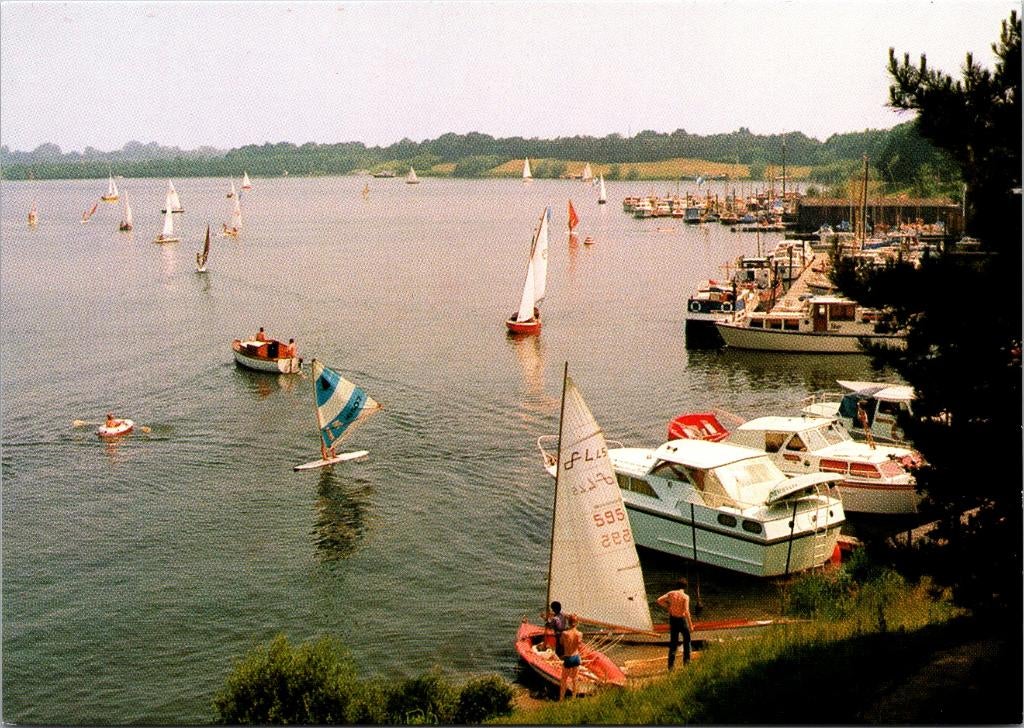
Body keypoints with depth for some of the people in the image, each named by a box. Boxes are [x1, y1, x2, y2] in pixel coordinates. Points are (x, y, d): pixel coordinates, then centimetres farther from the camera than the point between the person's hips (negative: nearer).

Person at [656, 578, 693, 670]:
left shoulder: (671, 593, -1)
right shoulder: (685, 596, -13)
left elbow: (659, 600, -4)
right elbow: (686, 611, -20)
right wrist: (690, 625, -15)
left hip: (672, 619, 4)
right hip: (682, 619, -4)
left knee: (673, 642, 10)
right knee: (687, 640, 15)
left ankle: (671, 664, 7)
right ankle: (686, 661, 15)